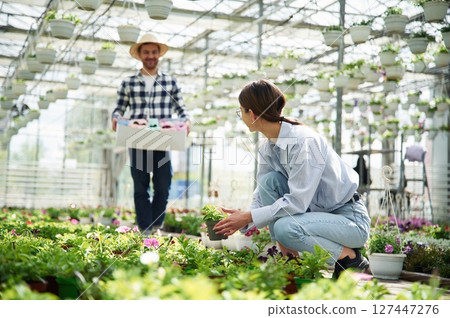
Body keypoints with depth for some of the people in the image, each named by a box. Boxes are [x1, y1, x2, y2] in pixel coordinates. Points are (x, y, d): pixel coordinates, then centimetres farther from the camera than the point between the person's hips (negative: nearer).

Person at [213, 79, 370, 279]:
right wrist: (239, 221, -13)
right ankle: (288, 256, -7)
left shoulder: (301, 141, -24)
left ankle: (349, 257, -8)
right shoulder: (268, 148, 2)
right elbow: (262, 196, 4)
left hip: (350, 219, -8)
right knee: (269, 180, -11)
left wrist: (249, 217, -24)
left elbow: (297, 201, -28)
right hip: (315, 213, 8)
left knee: (285, 227, -31)